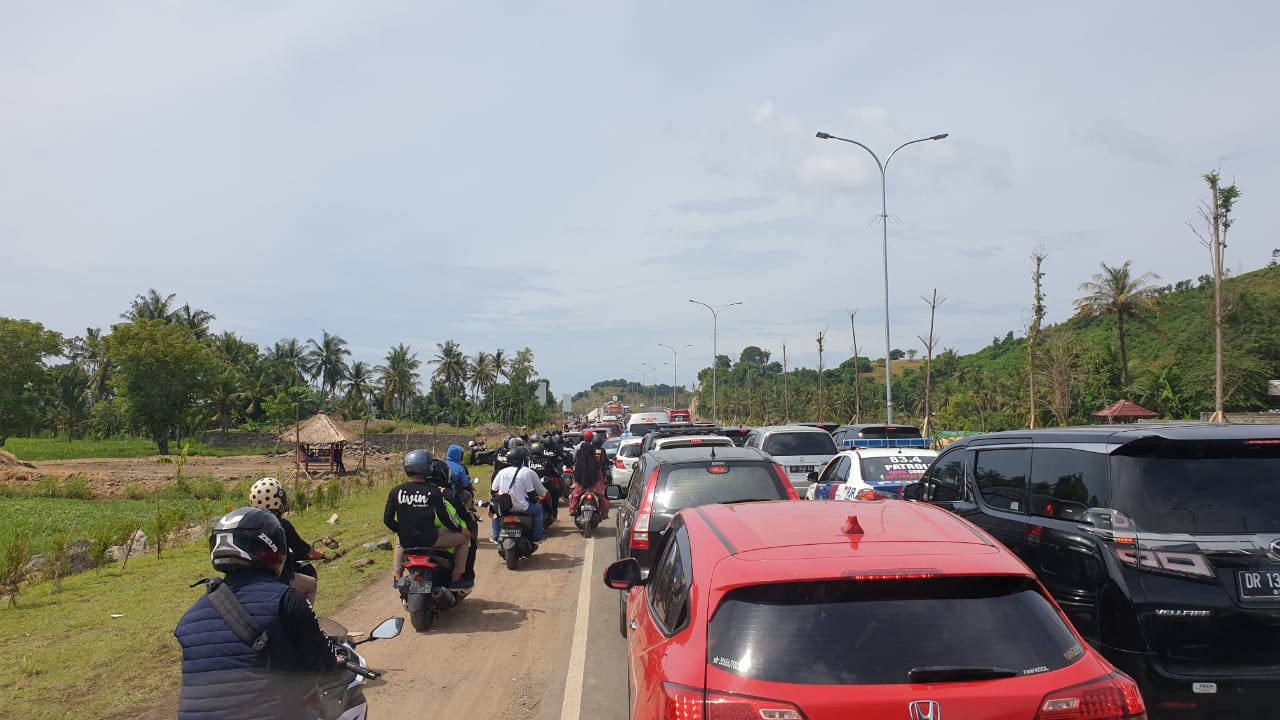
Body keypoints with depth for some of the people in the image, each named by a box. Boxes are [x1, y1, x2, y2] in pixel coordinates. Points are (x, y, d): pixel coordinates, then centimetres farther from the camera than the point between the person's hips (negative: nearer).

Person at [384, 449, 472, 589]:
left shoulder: (396, 491, -3)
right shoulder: (433, 491, -13)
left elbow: (388, 519, 0)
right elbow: (444, 517, -12)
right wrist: (459, 529, 7)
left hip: (406, 540, 5)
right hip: (429, 540, -4)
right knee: (464, 537, 13)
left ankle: (398, 577, 34)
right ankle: (456, 579, 12)